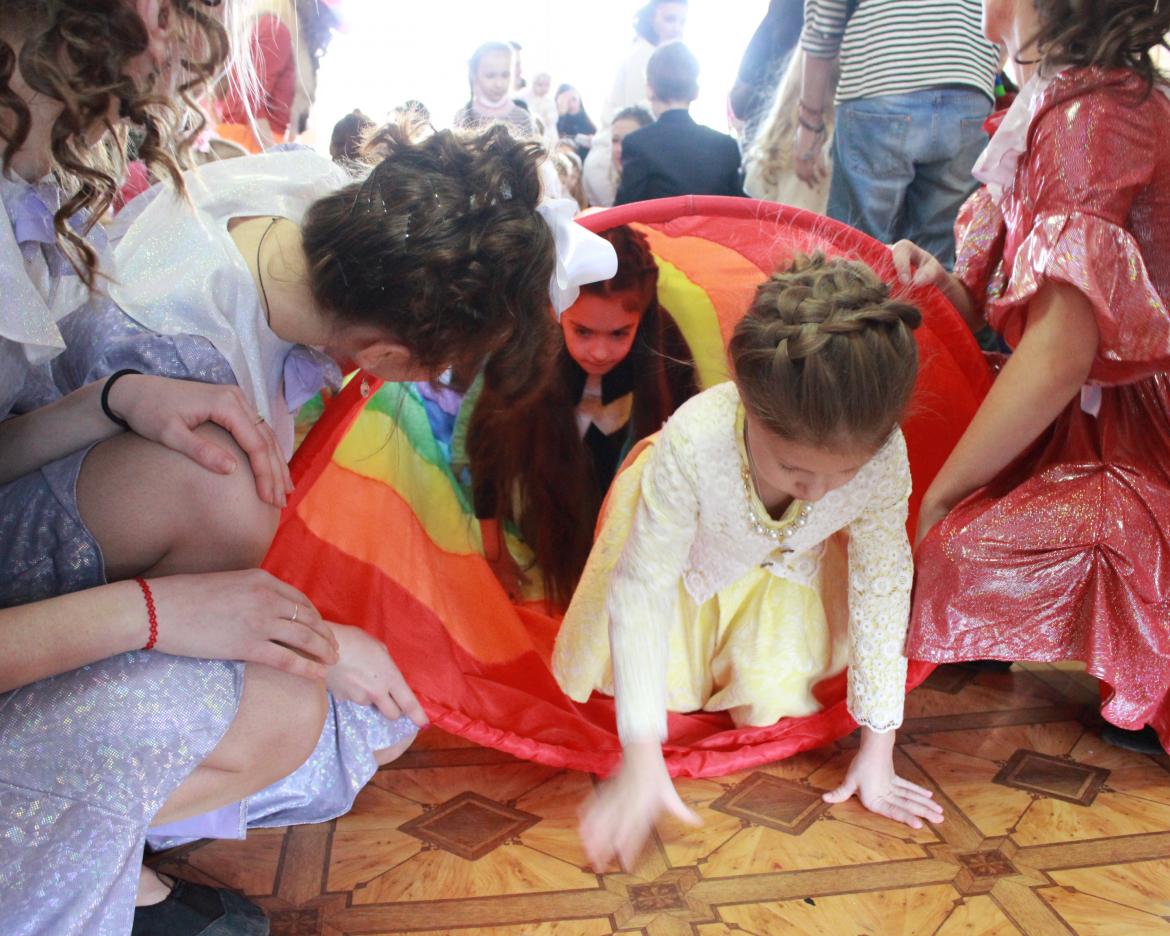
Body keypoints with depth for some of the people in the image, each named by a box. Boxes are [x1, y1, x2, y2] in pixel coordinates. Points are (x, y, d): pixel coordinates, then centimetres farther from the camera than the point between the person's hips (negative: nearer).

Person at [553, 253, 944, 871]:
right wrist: (641, 762, -38)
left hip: (783, 567, 2)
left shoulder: (884, 458, -37)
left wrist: (877, 750, -17)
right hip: (682, 548, -1)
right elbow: (642, 590, -37)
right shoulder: (693, 446, -46)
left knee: (771, 698, -5)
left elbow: (882, 588, -22)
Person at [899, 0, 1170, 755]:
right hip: (1083, 430, 10)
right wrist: (941, 283, -9)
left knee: (960, 551, -32)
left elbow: (1060, 354, -24)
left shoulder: (1091, 111, -17)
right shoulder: (1062, 105, 12)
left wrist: (938, 502, -18)